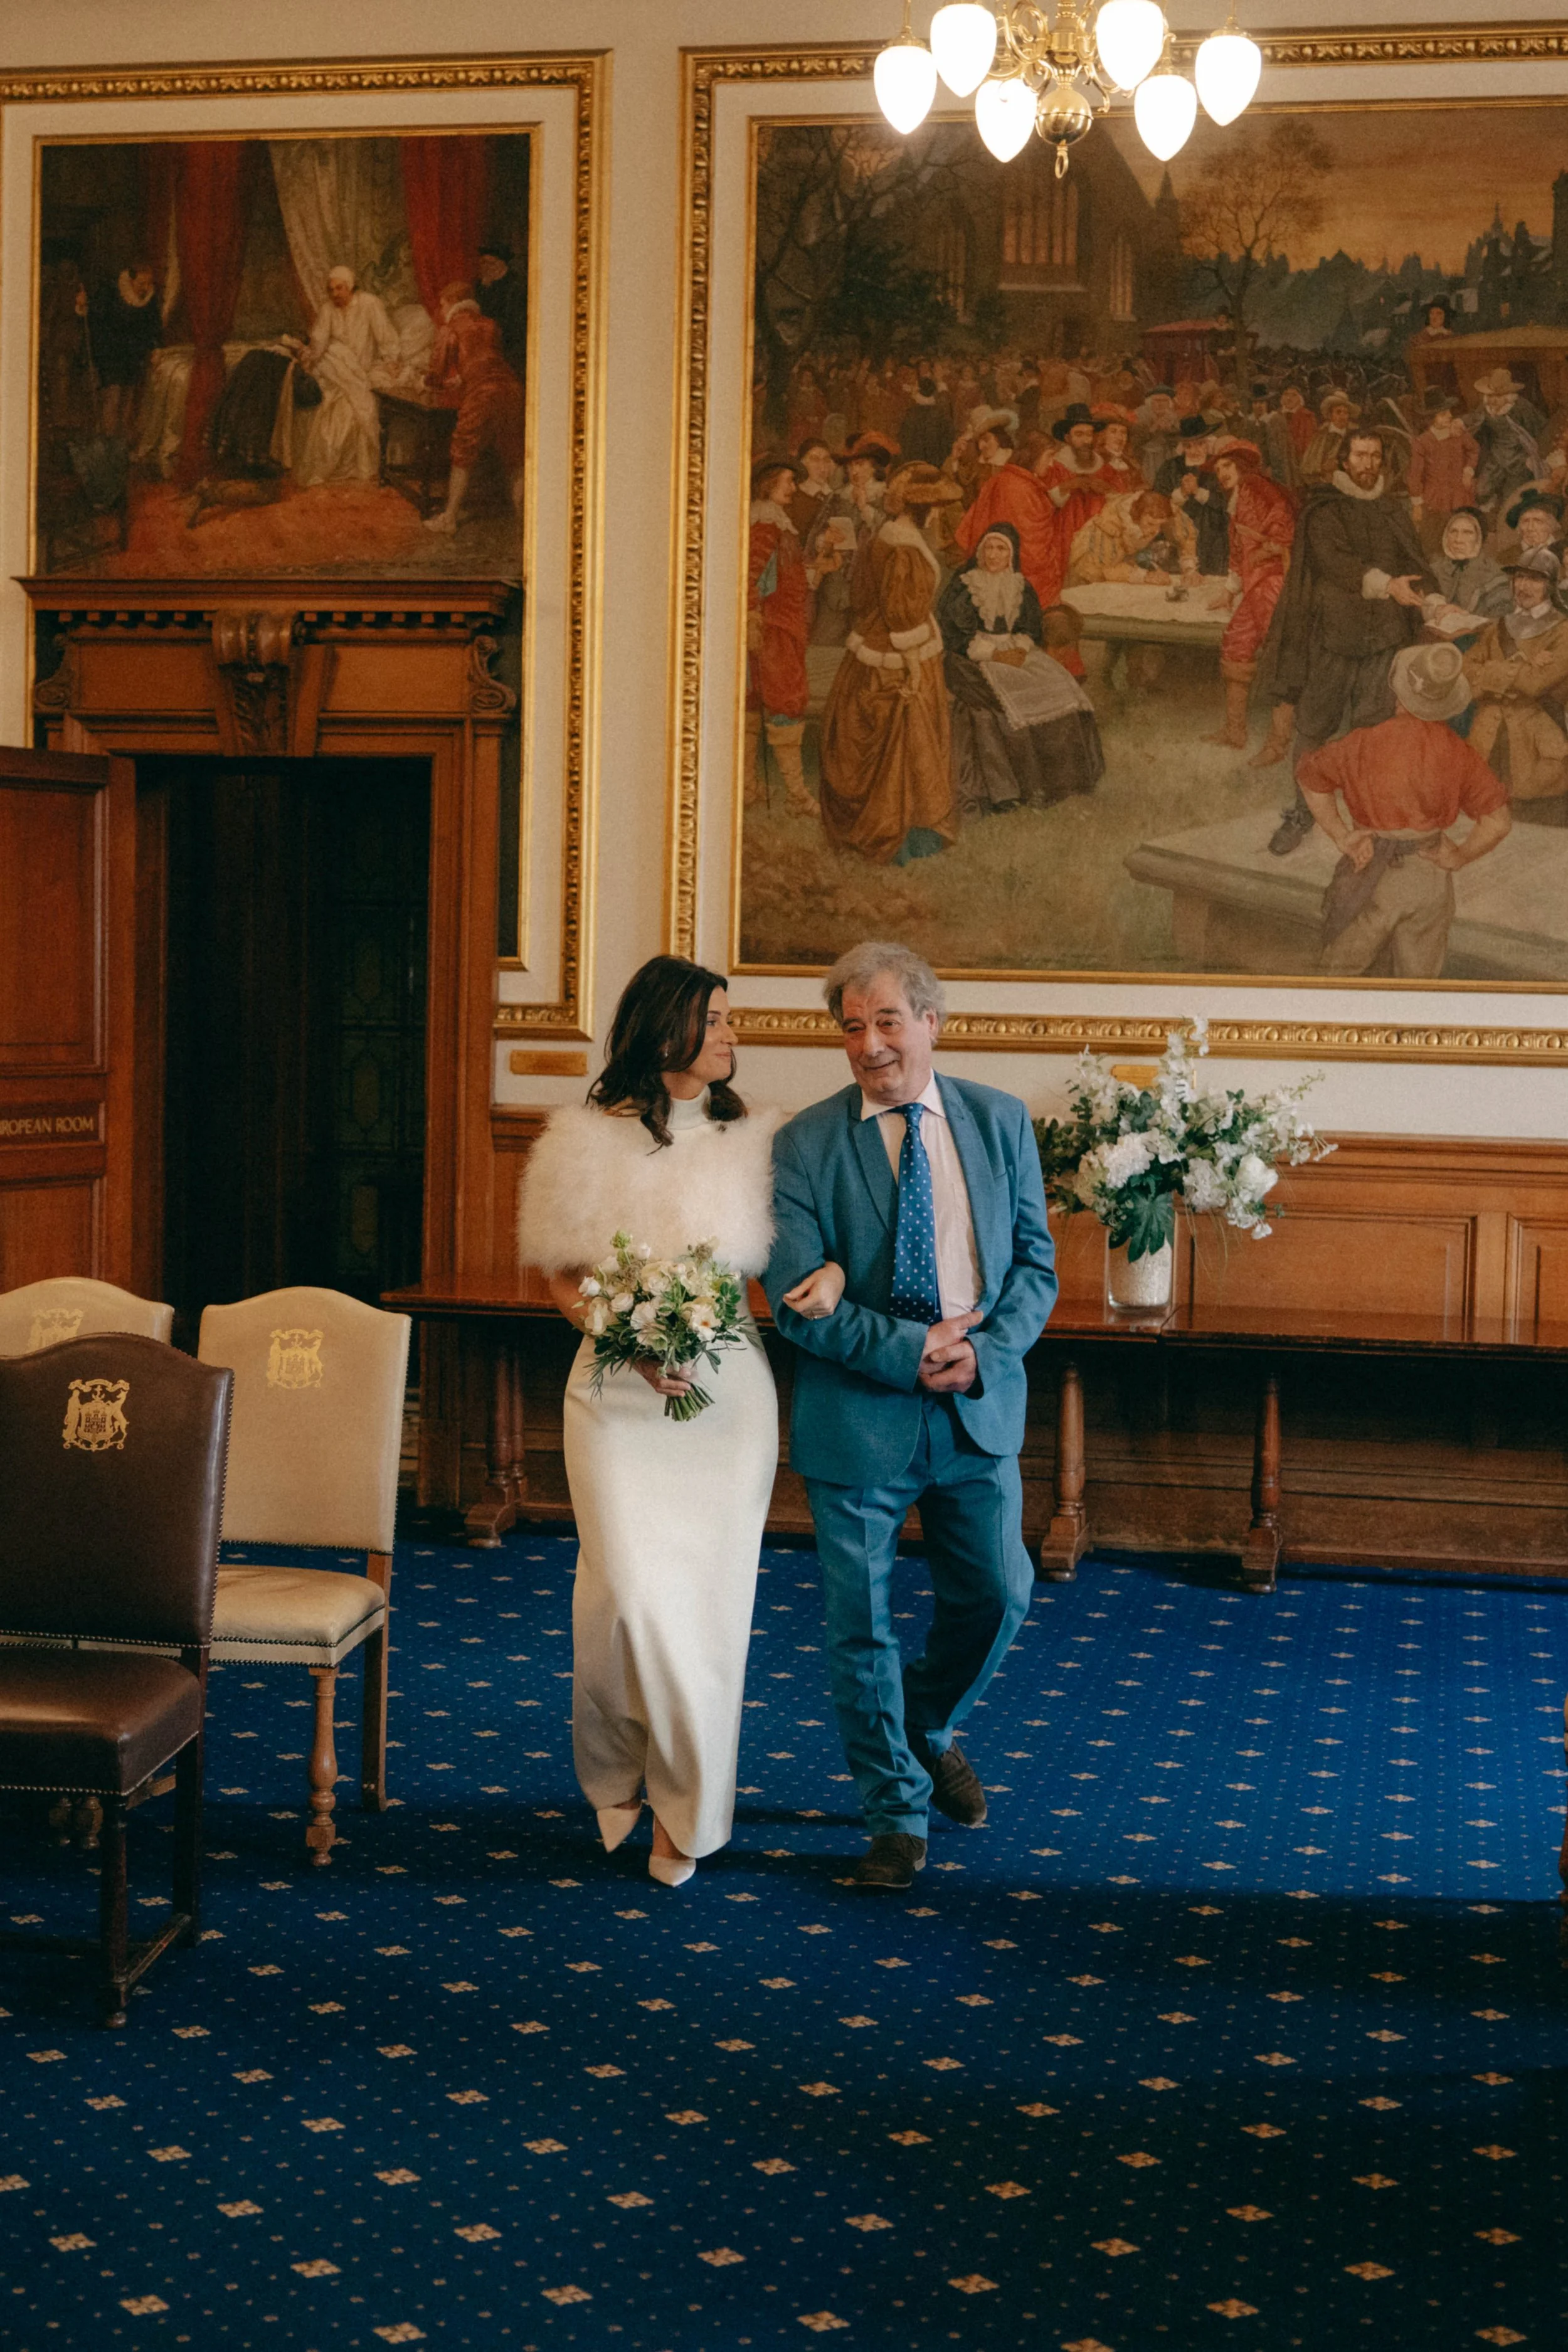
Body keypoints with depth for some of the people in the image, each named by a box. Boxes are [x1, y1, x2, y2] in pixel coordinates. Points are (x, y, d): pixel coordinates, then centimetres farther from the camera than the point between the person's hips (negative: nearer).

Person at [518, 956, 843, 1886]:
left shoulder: (754, 1141, 6)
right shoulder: (587, 1141, 2)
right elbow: (562, 1278, 5)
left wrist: (828, 1273, -11)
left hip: (728, 1391, 1)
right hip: (619, 1392, -1)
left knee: (709, 1596, 1)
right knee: (629, 1590, -11)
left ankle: (688, 1811, 15)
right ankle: (618, 1773, 15)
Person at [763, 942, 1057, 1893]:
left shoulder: (1001, 1122, 3)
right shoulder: (805, 1145, -6)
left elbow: (1036, 1265, 3)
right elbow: (795, 1300, -10)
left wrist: (982, 1354, -14)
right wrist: (913, 1350, -19)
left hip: (981, 1409, 3)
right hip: (858, 1414, -2)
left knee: (999, 1595, 10)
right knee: (862, 1623, 3)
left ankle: (929, 1725, 40)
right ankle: (898, 1809, 21)